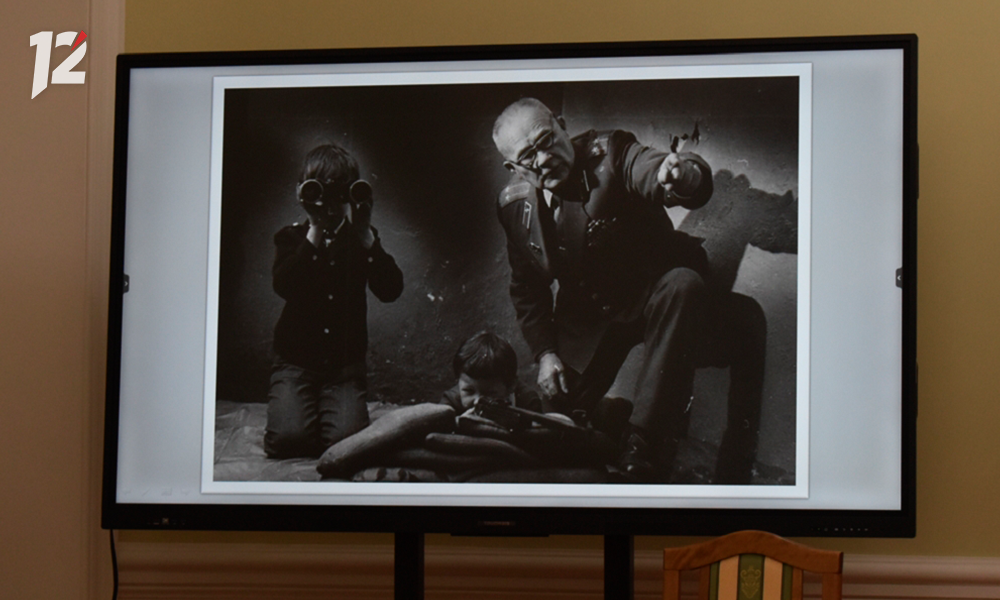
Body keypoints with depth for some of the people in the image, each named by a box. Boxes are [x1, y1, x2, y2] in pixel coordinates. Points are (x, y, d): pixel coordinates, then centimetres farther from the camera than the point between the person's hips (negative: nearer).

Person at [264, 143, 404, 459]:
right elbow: (284, 285, -18)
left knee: (345, 438, -21)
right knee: (288, 438, -21)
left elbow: (390, 290, -9)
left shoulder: (360, 239, 7)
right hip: (296, 360, -1)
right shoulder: (292, 237, 3)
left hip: (346, 363, 1)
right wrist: (315, 232, -20)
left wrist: (365, 234, -15)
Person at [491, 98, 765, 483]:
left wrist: (684, 176, -61)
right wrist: (544, 352, -2)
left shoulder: (609, 154, -17)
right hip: (588, 315, 4)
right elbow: (527, 287, 11)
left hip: (656, 294, -4)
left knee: (683, 285, -38)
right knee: (561, 405, -12)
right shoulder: (514, 205, -2)